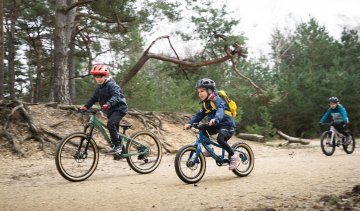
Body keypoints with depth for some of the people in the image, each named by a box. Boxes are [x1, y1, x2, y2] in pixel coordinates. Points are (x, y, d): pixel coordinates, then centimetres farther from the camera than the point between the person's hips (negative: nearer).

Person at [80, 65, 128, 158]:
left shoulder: (111, 85, -17)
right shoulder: (99, 88, 10)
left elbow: (116, 96, -32)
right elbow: (93, 98, 12)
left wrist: (108, 104, -49)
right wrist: (85, 106, -3)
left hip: (119, 108, -9)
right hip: (110, 110, 9)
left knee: (110, 123, -31)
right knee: (114, 130, 13)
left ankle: (117, 146, -24)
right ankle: (120, 150, 27)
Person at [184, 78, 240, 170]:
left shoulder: (217, 100, -16)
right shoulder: (205, 103, 9)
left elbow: (220, 110, -35)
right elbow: (199, 115, 4)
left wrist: (215, 119, -55)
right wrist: (189, 123, -12)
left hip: (227, 124, -8)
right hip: (216, 125, 8)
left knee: (220, 139, -31)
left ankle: (234, 157, -14)